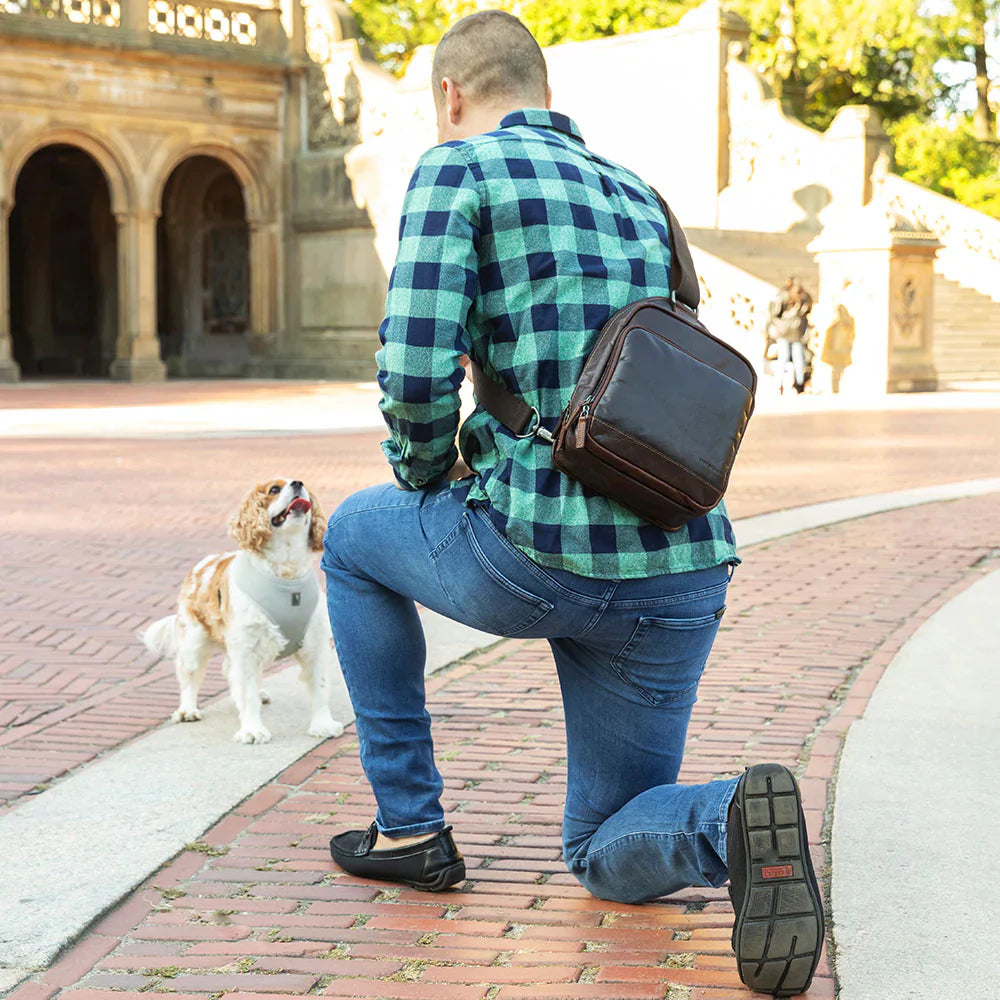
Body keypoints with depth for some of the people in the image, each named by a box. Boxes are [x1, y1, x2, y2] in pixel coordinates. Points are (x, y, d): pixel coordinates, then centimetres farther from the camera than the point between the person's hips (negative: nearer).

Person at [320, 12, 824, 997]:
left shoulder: (458, 169, 1)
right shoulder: (639, 199, 22)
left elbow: (416, 373, -11)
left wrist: (425, 483, 10)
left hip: (535, 557, -6)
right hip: (680, 573, 6)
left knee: (356, 536, 28)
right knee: (611, 860, 21)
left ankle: (409, 824, 26)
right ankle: (731, 823, -15)